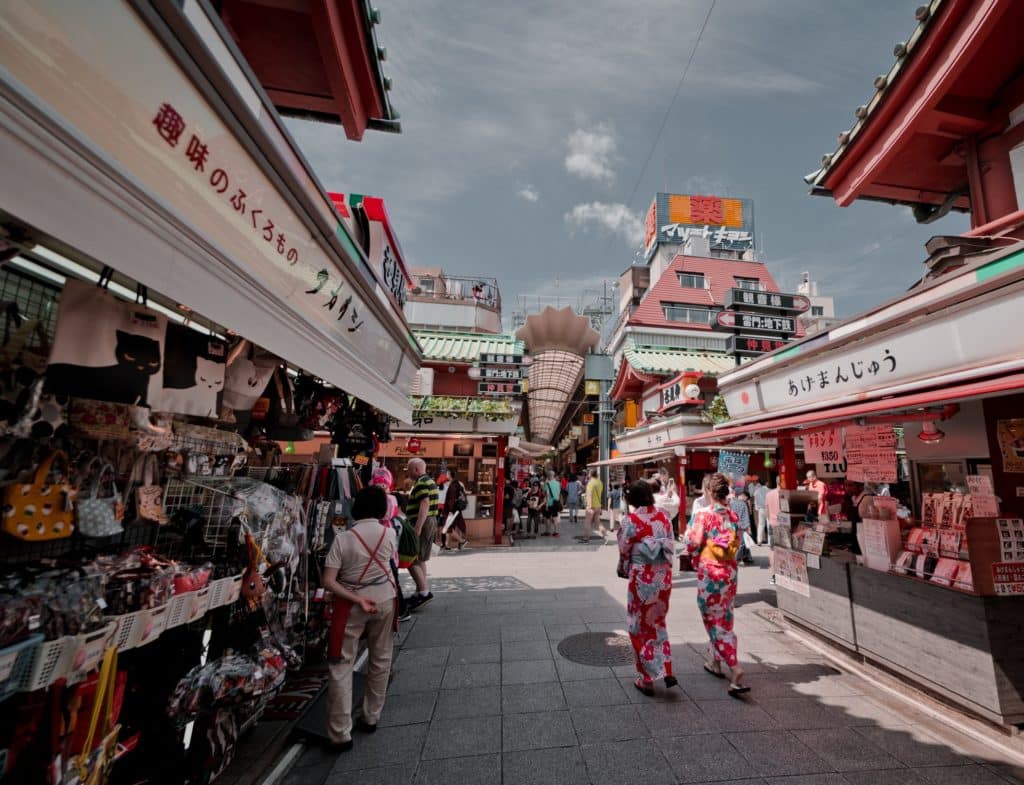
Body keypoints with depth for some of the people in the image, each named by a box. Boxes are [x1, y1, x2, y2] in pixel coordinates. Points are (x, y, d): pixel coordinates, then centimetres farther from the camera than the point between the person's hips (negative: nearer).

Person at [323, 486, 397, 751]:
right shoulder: (388, 533, -11)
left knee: (341, 667, 12)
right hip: (384, 601, 2)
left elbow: (328, 581, -17)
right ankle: (371, 718, 36)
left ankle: (341, 735, 16)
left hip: (351, 606, -2)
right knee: (380, 661, 20)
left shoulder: (343, 538, -15)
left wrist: (357, 599, -15)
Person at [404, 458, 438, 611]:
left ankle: (424, 591, -7)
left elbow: (424, 505, -25)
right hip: (431, 521, 10)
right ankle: (420, 592, 22)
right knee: (420, 559, 16)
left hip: (422, 523, -10)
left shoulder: (421, 483, -15)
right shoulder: (430, 481, 16)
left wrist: (417, 528, -28)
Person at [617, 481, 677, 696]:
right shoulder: (664, 517, -2)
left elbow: (624, 551, -7)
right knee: (658, 622, 25)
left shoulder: (630, 520, -16)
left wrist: (623, 569, 13)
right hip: (664, 576, 5)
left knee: (641, 627, 13)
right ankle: (667, 671, 24)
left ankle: (646, 680, 24)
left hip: (643, 578, -5)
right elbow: (671, 546, 6)